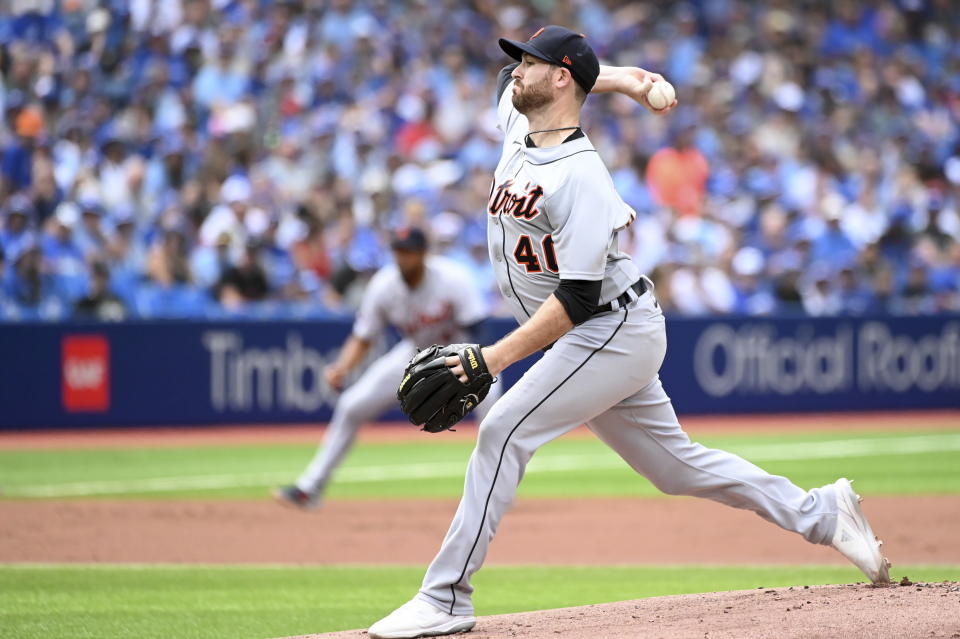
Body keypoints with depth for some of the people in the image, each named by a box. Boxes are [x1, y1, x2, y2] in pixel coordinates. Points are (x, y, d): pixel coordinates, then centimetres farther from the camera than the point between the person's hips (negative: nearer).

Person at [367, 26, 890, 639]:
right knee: (677, 466, 13)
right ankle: (821, 513, 21)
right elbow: (513, 79, 27)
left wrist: (497, 357, -29)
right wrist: (615, 77, 13)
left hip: (615, 330, -10)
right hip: (604, 338, 10)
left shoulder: (580, 176, -22)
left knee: (505, 430, -18)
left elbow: (578, 296, -26)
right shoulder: (517, 129, 4)